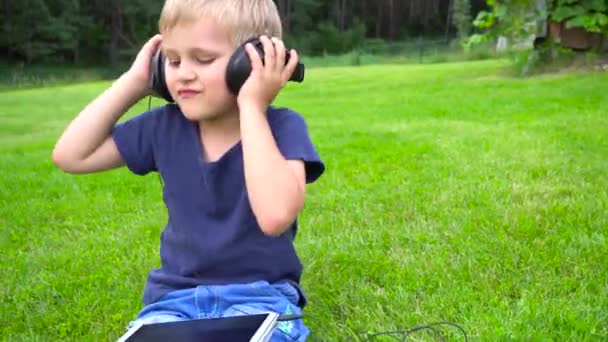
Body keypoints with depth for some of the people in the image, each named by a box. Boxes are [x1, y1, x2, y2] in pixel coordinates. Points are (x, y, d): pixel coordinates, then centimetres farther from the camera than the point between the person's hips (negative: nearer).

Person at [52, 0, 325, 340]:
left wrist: (251, 106, -26)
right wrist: (134, 83, -2)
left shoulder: (282, 127, -12)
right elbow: (70, 156, 4)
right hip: (177, 297, 4)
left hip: (260, 295, -3)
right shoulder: (166, 127, 2)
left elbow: (275, 215, -31)